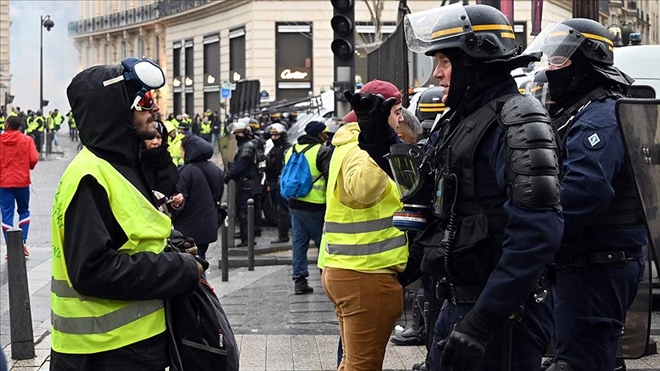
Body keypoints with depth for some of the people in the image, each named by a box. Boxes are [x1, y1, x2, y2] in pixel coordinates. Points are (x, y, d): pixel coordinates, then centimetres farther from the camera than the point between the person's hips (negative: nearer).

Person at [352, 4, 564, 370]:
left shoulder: (516, 123, -16)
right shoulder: (458, 123, 13)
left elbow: (536, 234, -26)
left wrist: (482, 322, -28)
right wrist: (377, 135, 12)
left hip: (502, 313, -9)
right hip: (457, 304, 9)